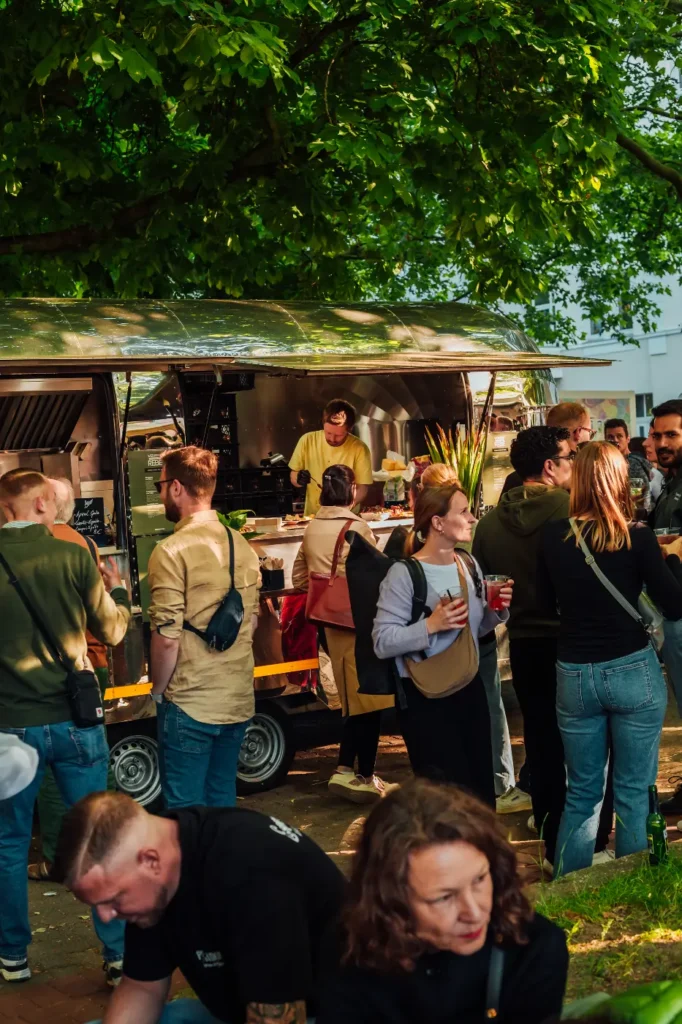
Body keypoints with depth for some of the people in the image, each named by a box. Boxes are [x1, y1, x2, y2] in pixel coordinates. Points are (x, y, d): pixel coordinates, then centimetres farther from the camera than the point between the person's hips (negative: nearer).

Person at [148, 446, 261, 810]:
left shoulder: (173, 551, -14)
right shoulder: (243, 546, 8)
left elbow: (167, 637, -16)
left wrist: (158, 689, -1)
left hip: (190, 704, -7)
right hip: (238, 699, 7)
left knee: (185, 808, 3)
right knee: (223, 801, 17)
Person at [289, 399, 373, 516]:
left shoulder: (359, 448, -9)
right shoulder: (307, 440, -3)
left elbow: (362, 489, -4)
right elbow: (293, 477, 7)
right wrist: (299, 480, -15)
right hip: (312, 517, 1)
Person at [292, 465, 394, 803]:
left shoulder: (311, 529, 5)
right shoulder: (357, 527, -15)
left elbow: (299, 578, 10)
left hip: (332, 623, 7)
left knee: (354, 700, 16)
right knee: (369, 700, 2)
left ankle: (346, 771, 13)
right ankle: (365, 779, 7)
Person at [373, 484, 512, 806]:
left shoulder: (469, 565, 5)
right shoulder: (404, 574, -16)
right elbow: (382, 642, -19)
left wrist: (497, 611, -3)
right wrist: (430, 625, -28)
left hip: (469, 688, 7)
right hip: (425, 699, -7)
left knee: (482, 791, 13)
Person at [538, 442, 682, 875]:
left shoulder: (554, 536, -4)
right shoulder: (636, 536, -12)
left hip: (574, 675, 3)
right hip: (633, 672, -3)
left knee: (582, 793, 15)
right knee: (635, 795, 9)